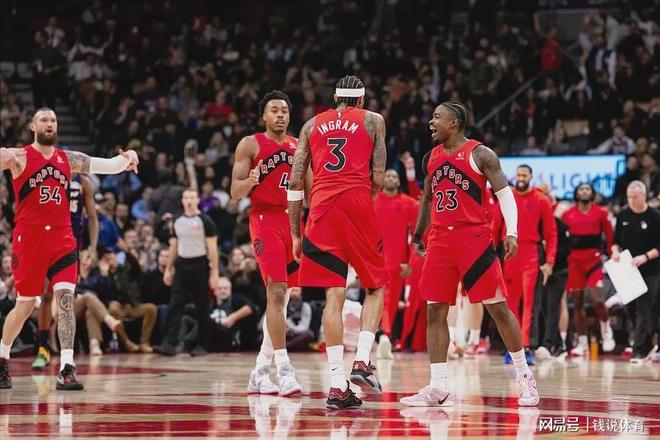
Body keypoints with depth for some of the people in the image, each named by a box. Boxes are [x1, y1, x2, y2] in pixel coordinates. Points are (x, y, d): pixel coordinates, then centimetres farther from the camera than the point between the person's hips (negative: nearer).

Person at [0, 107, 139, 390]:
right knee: (25, 306, 6)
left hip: (61, 239, 3)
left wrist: (125, 158, -13)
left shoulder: (69, 160, 11)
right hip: (28, 239, -3)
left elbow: (108, 166, 9)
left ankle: (66, 370, -16)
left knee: (66, 298, -12)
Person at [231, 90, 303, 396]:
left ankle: (260, 372, 14)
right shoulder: (250, 144, 1)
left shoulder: (299, 146, 14)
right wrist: (250, 181, -25)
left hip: (293, 222, 6)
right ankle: (283, 369, -21)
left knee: (282, 297, 7)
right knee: (276, 292, -17)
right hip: (265, 220, -6)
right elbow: (235, 193, -4)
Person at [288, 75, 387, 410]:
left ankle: (337, 385, -5)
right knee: (376, 287, 14)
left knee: (334, 296, 1)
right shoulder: (373, 120, 13)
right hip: (358, 201, -2)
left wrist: (295, 234, 16)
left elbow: (295, 183, 13)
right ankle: (362, 361, -5)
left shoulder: (312, 125, 20)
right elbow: (378, 178, 4)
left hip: (321, 206, 2)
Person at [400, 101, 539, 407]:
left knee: (498, 308, -4)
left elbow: (504, 193, -8)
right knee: (435, 311, -1)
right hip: (440, 240, 6)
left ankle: (524, 376, 7)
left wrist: (511, 232, -19)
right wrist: (418, 235, 26)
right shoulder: (431, 157, 13)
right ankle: (438, 388, 1)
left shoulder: (479, 154, -5)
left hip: (474, 236, -6)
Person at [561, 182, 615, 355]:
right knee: (578, 301, 6)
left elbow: (609, 236, 3)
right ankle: (582, 343, 14)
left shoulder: (600, 213, 3)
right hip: (574, 260, 3)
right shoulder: (568, 215, 8)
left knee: (597, 298, -16)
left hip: (594, 258, -3)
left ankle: (606, 331, 10)